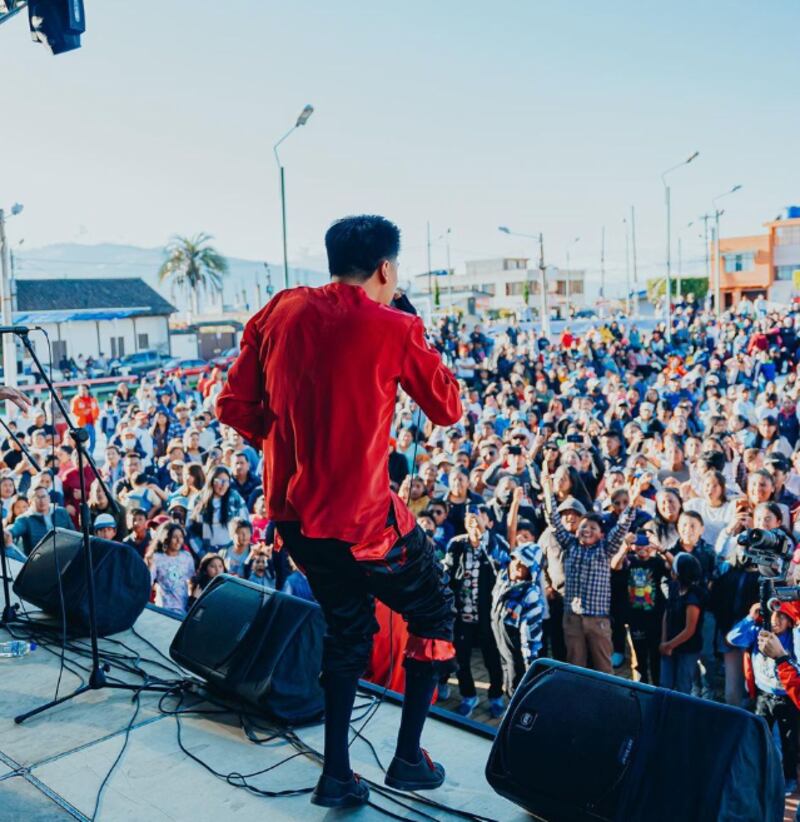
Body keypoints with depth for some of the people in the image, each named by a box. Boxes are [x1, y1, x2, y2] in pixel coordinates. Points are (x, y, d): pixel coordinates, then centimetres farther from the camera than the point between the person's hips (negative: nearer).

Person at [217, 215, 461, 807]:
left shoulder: (281, 312, 2)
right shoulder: (395, 330, -11)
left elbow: (234, 406, 3)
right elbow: (448, 409, 2)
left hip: (294, 514, 6)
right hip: (361, 520, -5)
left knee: (347, 628, 25)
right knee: (434, 614, 19)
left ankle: (336, 775, 29)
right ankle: (408, 758, 23)